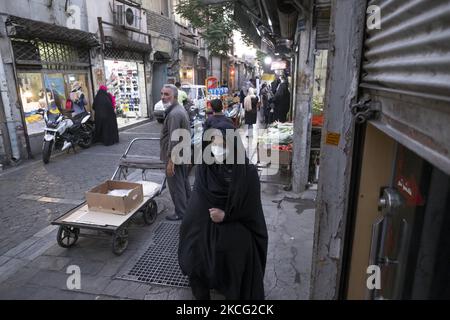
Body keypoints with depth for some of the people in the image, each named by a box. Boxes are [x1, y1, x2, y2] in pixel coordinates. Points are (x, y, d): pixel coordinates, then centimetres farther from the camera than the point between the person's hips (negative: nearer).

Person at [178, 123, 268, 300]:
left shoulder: (247, 172, -15)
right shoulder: (205, 167, -7)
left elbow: (250, 210, -8)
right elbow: (199, 202, 2)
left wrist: (226, 216, -14)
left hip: (237, 235, -2)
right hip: (205, 229, 3)